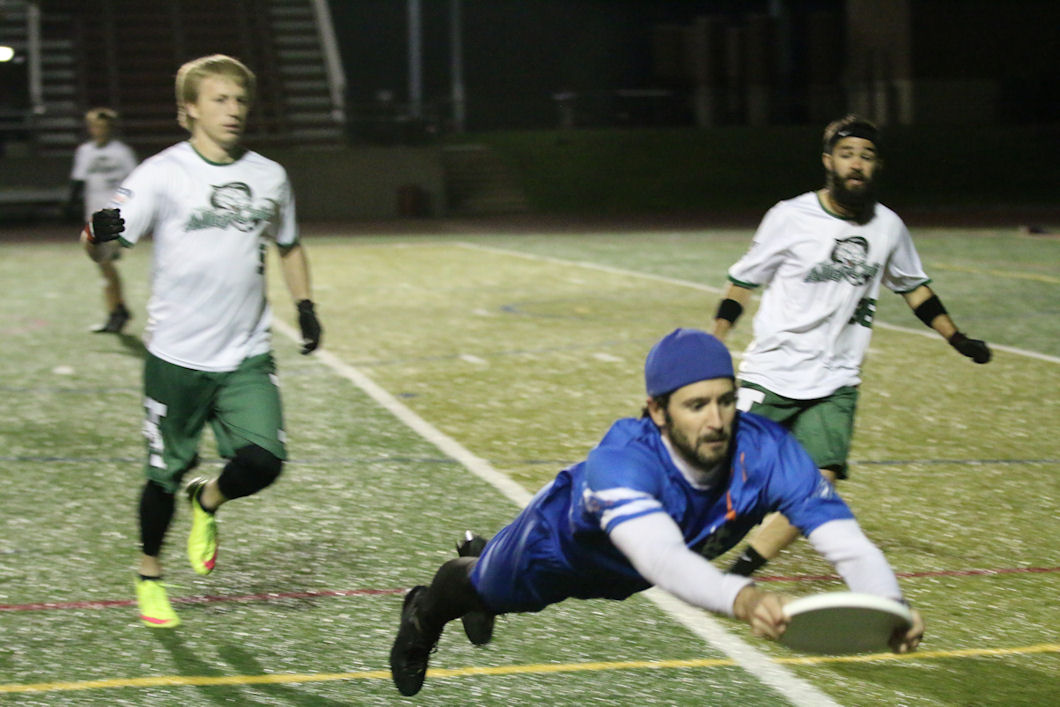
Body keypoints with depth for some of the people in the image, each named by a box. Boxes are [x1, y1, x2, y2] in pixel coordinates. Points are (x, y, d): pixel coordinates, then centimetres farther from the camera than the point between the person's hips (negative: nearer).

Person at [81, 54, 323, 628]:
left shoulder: (269, 177, 6)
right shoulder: (163, 173, -8)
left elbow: (288, 246, 24)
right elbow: (106, 244, -19)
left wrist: (305, 307, 14)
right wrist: (99, 233, -42)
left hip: (247, 357, 3)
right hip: (176, 358, -3)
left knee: (263, 461, -13)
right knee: (165, 474, 6)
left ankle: (206, 503, 20)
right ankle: (149, 576, 31)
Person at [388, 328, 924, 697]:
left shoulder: (766, 451, -41)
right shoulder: (621, 462, -52)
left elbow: (847, 542, -48)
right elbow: (661, 558, -69)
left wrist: (889, 604, -69)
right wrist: (740, 599, -88)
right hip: (562, 541, -4)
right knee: (485, 589, 29)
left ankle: (480, 559, 73)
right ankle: (423, 617, 66)